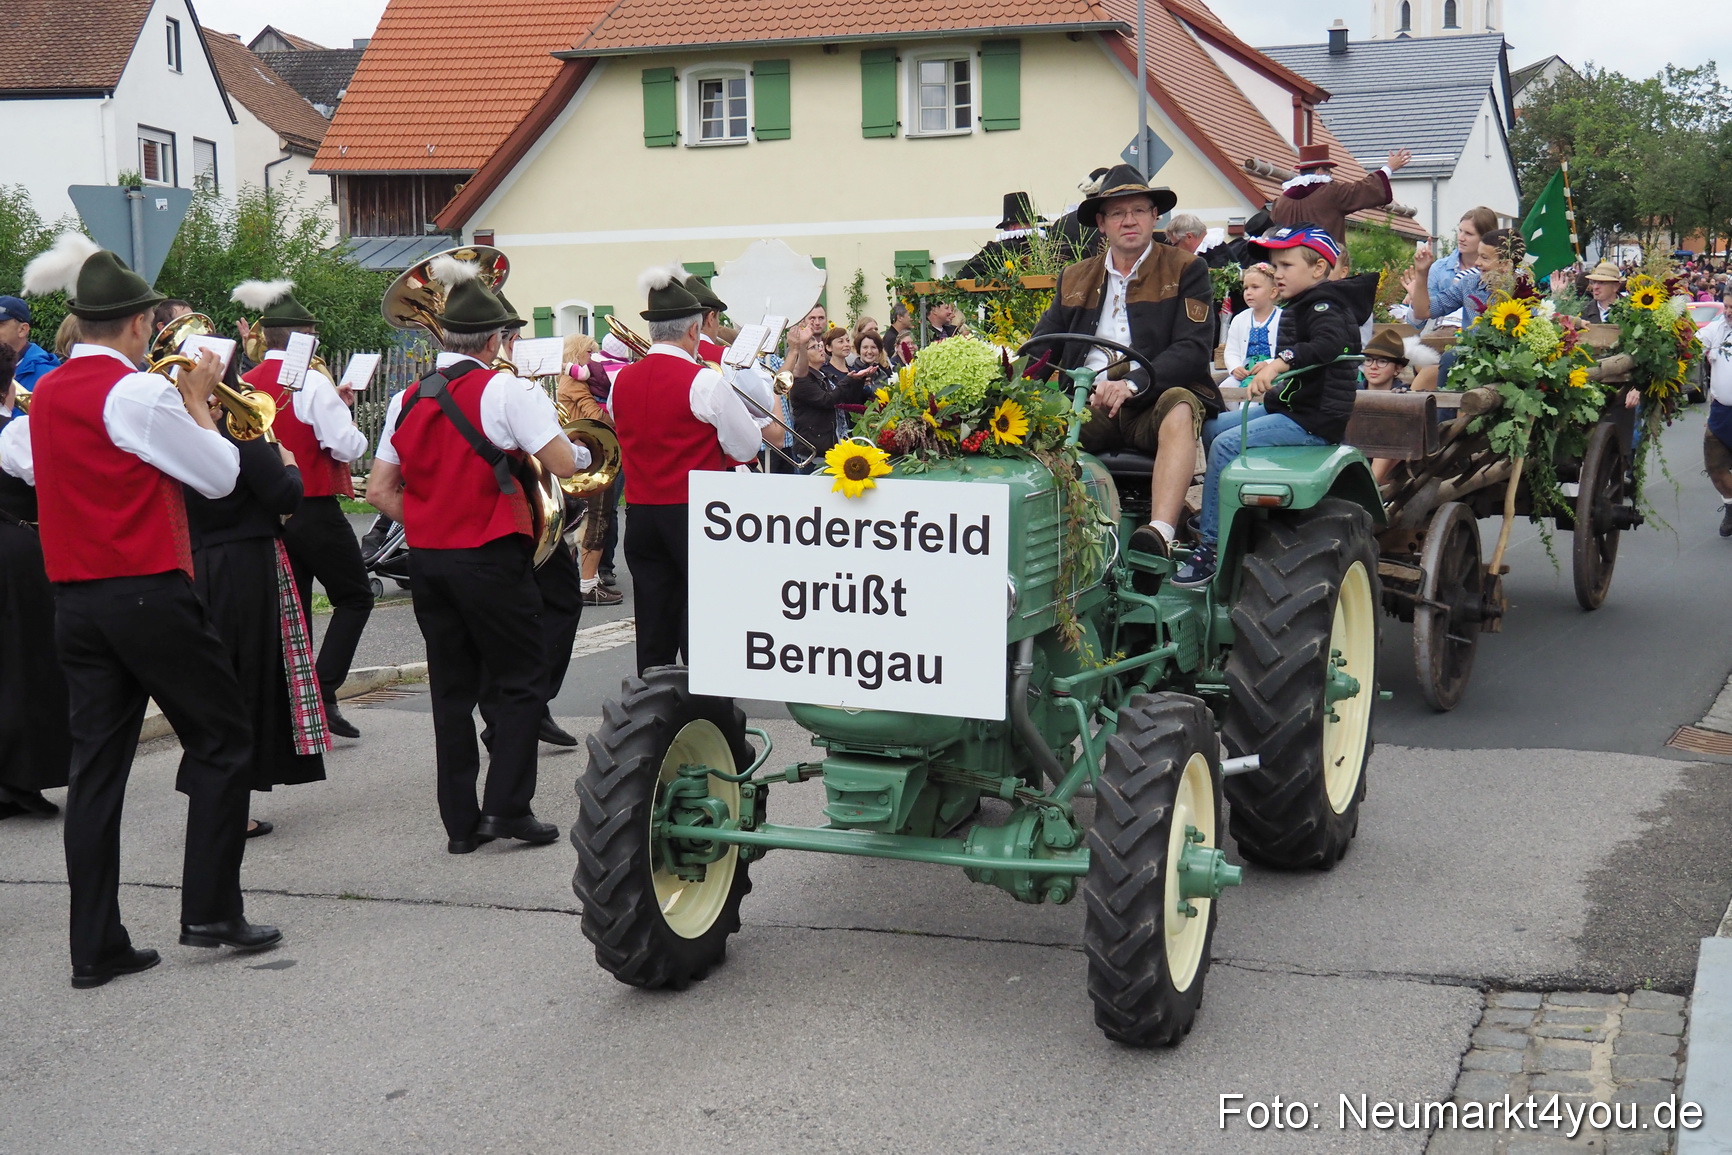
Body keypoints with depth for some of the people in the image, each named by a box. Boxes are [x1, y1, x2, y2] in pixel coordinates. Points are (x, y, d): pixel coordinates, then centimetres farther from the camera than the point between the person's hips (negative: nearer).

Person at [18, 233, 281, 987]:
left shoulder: (47, 395, 11)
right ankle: (210, 911, 7)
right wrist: (197, 400, 6)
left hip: (75, 600, 7)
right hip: (148, 592, -7)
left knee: (97, 764, 8)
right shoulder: (139, 392, -13)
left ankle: (95, 946, 9)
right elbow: (220, 476, -7)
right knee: (222, 739, 8)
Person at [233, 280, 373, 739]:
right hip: (315, 510, -6)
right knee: (354, 598, 6)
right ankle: (324, 693, -6)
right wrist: (345, 415, 2)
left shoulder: (246, 385, 4)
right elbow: (347, 446, -19)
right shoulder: (312, 381, -15)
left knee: (292, 608, 14)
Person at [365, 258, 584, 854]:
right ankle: (508, 807, 0)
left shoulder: (407, 400, 9)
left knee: (451, 687, 11)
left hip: (425, 558, 6)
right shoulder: (505, 390, -9)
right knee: (521, 683, 7)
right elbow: (566, 466, -15)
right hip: (490, 558, -6)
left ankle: (461, 821, 13)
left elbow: (378, 491, 8)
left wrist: (423, 519, 15)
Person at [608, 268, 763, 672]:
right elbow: (747, 448, -8)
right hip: (694, 513, -5)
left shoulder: (621, 381, 3)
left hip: (640, 513, 5)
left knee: (653, 621, 11)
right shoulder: (705, 382, -14)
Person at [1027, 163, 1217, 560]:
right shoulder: (1074, 279, 20)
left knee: (1180, 409, -38)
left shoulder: (1186, 271, 8)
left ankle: (1160, 535, -54)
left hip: (1154, 403, -3)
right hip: (1087, 405, 3)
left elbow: (1193, 349, -6)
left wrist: (1132, 383, -23)